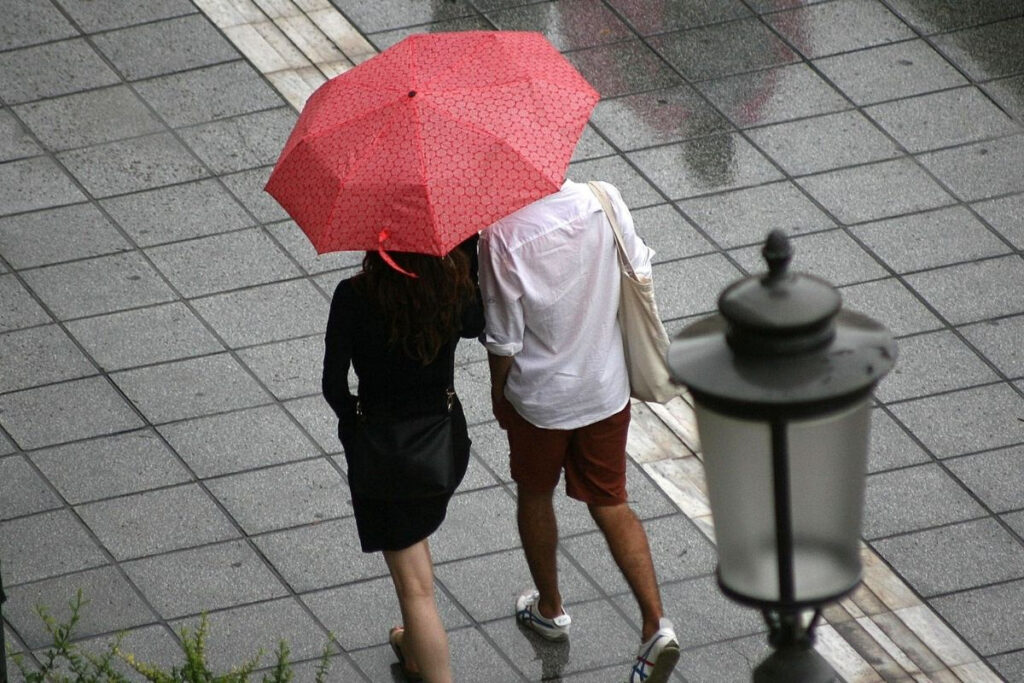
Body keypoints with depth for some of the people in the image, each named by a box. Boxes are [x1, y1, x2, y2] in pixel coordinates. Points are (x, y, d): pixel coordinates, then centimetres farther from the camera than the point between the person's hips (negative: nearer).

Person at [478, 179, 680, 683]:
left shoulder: (503, 234, -26)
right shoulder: (605, 201, -16)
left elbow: (503, 339, -18)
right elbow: (639, 270, -1)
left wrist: (498, 396, 1)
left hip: (538, 395, -3)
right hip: (607, 386, 3)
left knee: (535, 495, 23)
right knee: (611, 503, 16)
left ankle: (549, 609, 42)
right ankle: (656, 624, 2)